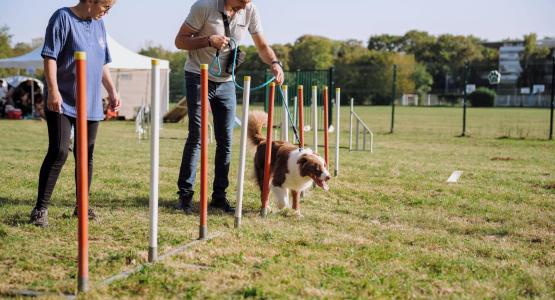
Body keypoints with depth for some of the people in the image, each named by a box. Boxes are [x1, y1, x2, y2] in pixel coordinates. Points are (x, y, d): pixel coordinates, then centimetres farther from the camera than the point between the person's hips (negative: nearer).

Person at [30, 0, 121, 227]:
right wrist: (53, 90, -21)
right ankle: (40, 209, -4)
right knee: (58, 153, -11)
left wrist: (112, 91, 16)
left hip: (90, 104, 7)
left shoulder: (99, 24, 13)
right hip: (62, 103, -7)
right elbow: (50, 57, -14)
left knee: (86, 155, 11)